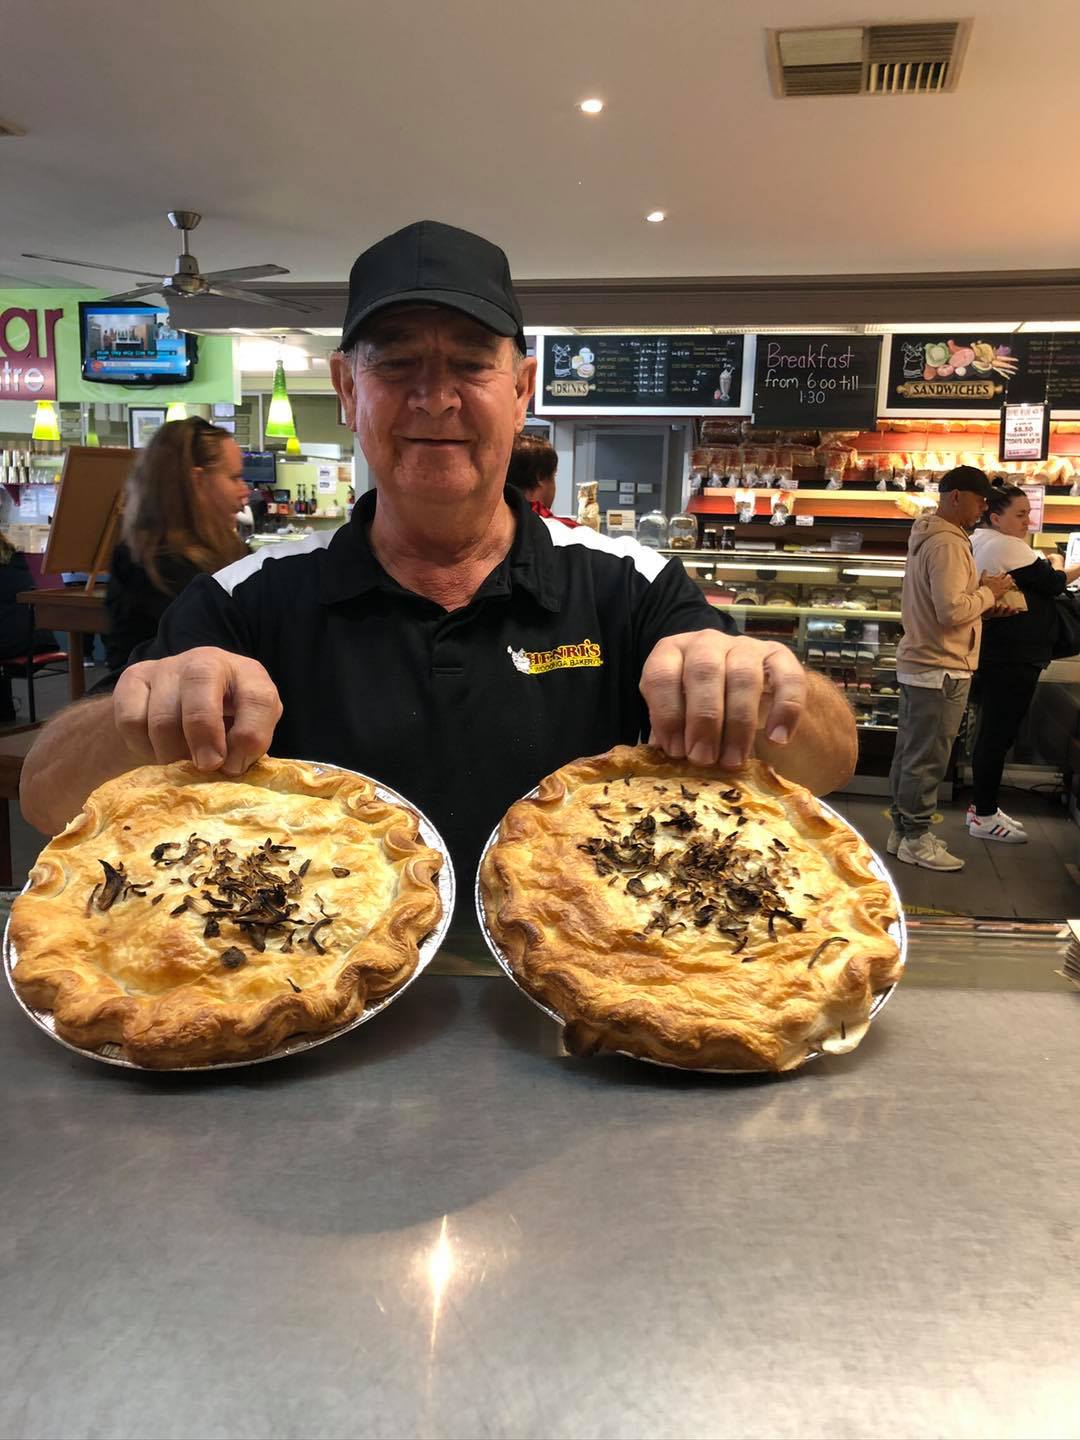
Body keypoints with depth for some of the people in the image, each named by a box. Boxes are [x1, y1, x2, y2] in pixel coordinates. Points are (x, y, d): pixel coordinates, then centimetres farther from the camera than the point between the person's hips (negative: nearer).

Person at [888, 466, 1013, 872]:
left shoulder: (927, 537, 14)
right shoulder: (948, 544, -19)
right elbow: (952, 611, -26)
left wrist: (981, 592, 7)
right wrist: (989, 593, -11)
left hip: (918, 663, 10)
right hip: (941, 669, -10)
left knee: (910, 753, 15)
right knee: (927, 759, -2)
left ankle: (903, 829, 24)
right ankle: (916, 839, 7)